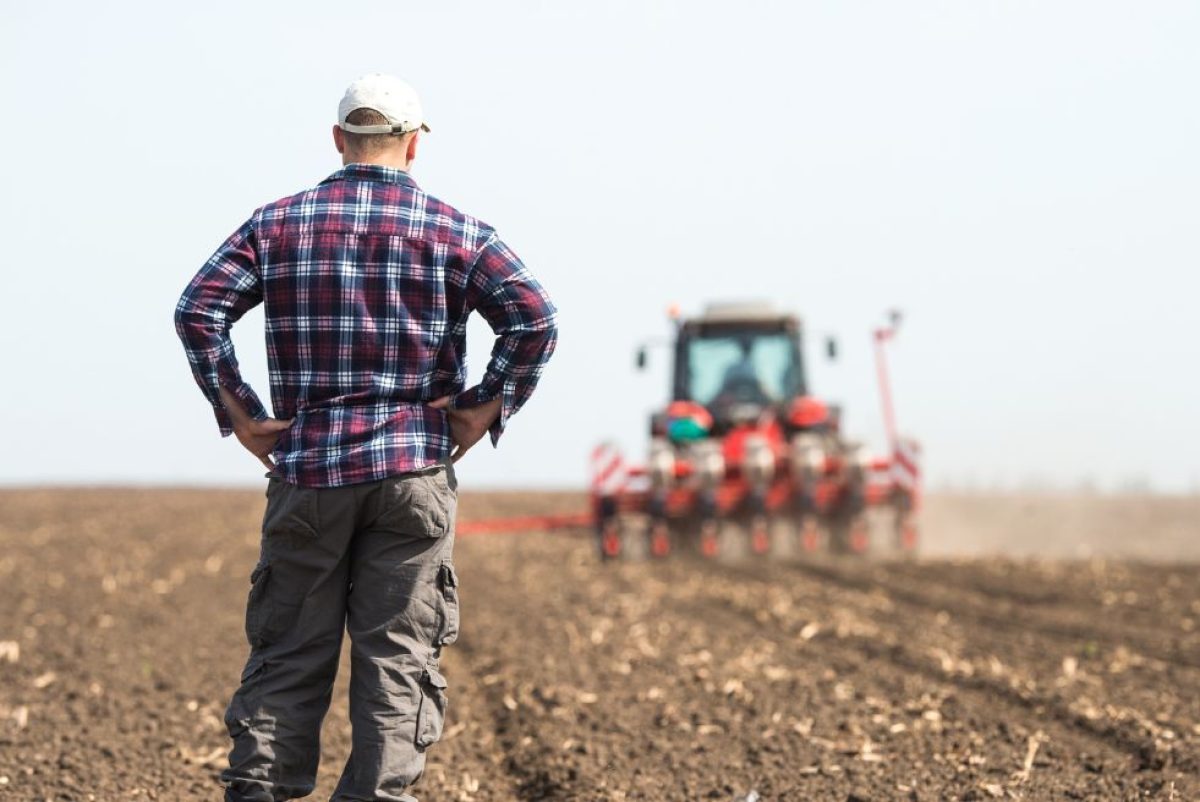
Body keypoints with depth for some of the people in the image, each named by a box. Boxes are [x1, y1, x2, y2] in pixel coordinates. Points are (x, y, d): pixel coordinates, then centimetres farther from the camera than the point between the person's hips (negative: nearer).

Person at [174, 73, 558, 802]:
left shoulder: (280, 223, 6)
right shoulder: (454, 231, 3)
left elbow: (198, 310, -3)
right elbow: (535, 320, -9)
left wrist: (237, 413, 0)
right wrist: (487, 411, -3)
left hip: (308, 467, 1)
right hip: (415, 469, -1)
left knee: (288, 650, 7)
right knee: (398, 653, 3)